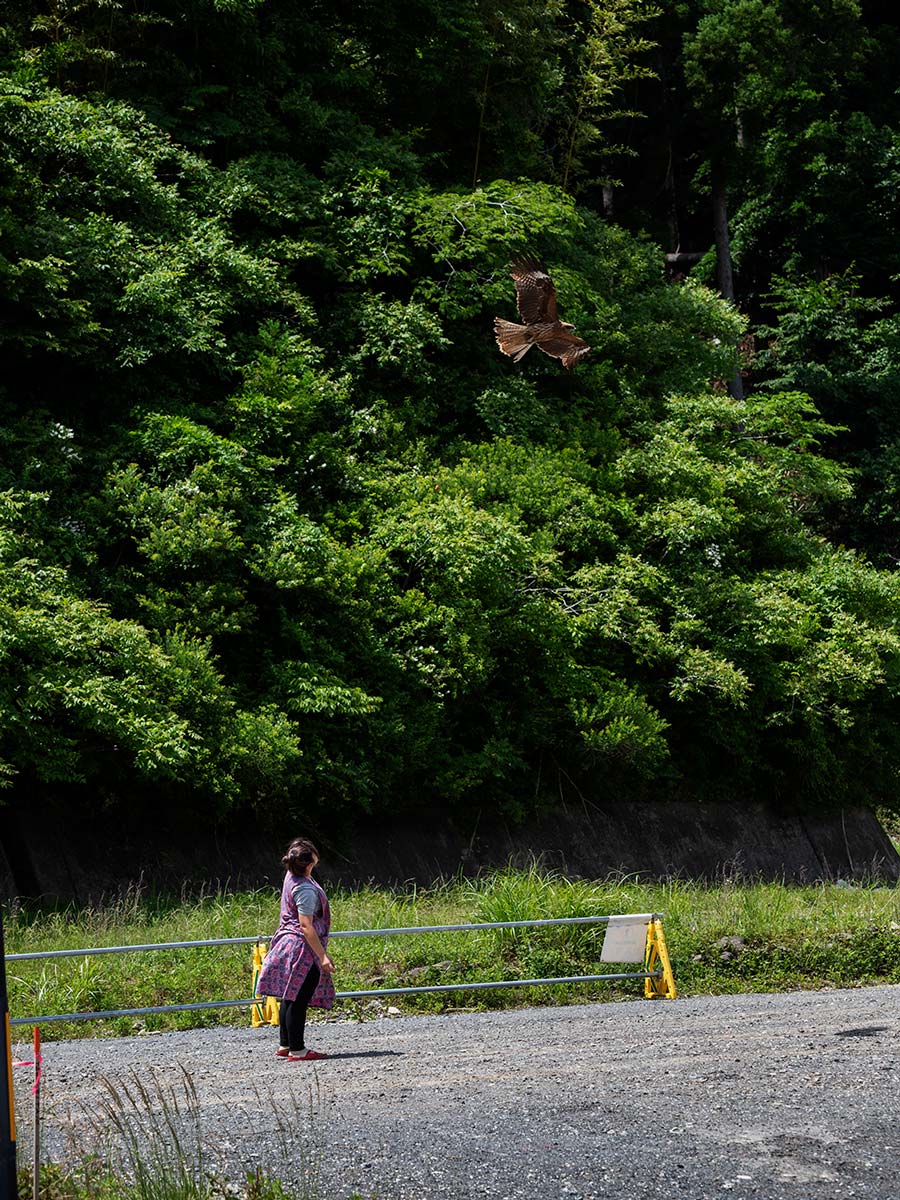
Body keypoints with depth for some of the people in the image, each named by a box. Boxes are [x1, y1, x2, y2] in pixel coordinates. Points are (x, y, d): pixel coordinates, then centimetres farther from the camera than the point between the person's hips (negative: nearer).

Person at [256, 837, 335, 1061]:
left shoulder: (291, 875, 3)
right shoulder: (305, 889, -22)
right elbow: (306, 926, -23)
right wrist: (323, 956, -22)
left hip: (288, 943, 10)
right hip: (303, 950, -10)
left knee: (290, 998, 15)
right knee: (298, 999, -7)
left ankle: (285, 1045, 22)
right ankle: (297, 1050, -4)